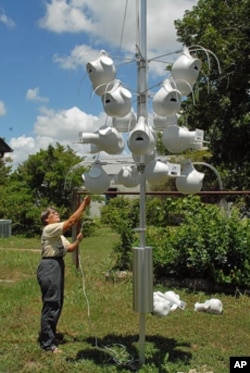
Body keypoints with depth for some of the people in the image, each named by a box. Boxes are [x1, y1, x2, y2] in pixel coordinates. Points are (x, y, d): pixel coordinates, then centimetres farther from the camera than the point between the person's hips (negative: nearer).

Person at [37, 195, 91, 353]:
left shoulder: (58, 234, 21)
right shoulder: (49, 229, -11)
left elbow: (69, 248, 17)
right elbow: (71, 221, -20)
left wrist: (78, 241, -2)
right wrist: (83, 205, -17)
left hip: (57, 266, 11)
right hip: (49, 267, -11)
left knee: (56, 303, 15)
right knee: (51, 304, -9)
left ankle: (49, 336, 26)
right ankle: (47, 343, -3)